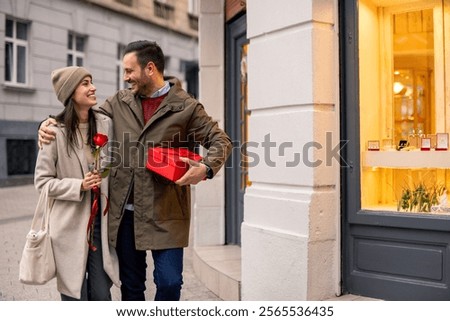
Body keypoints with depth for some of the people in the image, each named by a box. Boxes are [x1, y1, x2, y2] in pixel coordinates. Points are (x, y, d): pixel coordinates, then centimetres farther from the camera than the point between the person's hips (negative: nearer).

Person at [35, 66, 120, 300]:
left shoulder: (105, 124, 2)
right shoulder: (56, 131, -11)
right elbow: (42, 180, -5)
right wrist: (79, 186, -18)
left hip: (100, 221, 3)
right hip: (70, 224, -3)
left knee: (102, 296, 6)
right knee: (74, 296, 7)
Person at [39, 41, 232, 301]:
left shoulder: (186, 107, -2)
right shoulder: (120, 102, 10)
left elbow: (221, 141, 0)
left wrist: (206, 168, -18)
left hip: (166, 212, -4)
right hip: (125, 211, 4)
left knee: (169, 282, -2)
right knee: (131, 284, 14)